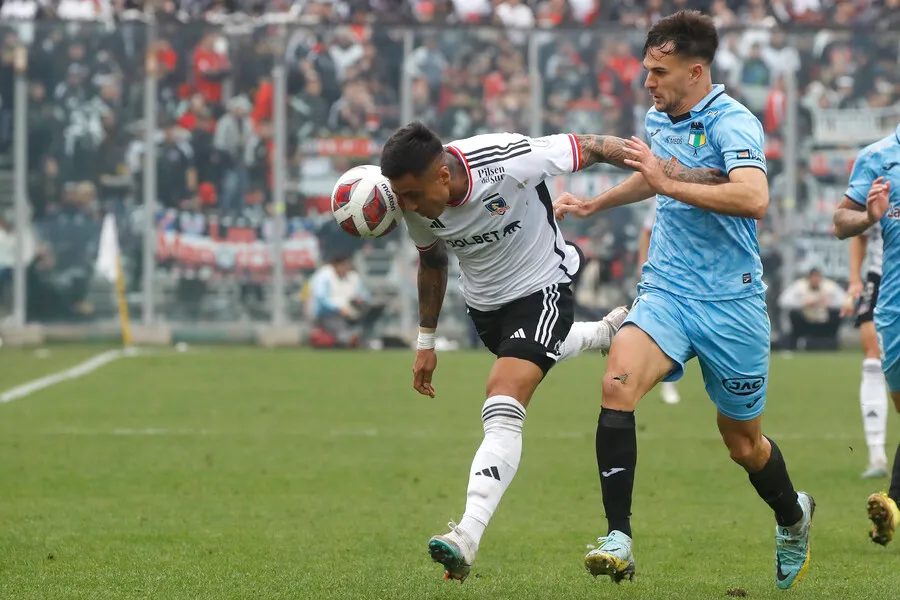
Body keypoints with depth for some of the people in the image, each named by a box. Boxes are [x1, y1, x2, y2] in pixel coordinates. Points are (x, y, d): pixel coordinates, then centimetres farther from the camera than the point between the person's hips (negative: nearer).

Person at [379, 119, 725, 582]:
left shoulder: (508, 160, -35)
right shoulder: (416, 205, -17)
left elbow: (592, 148, -21)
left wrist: (678, 175, -17)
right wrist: (426, 341, 12)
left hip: (541, 290, -6)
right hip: (484, 303, 6)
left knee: (502, 411, -22)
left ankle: (466, 539, -29)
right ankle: (606, 333, 65)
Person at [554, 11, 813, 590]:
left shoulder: (733, 123, -15)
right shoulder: (658, 120, 9)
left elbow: (754, 198, -34)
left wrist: (668, 184, -32)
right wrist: (594, 203, 33)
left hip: (731, 303, -5)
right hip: (666, 293, 5)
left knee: (742, 440, 8)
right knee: (617, 384, -23)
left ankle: (793, 517, 42)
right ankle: (619, 541, -26)